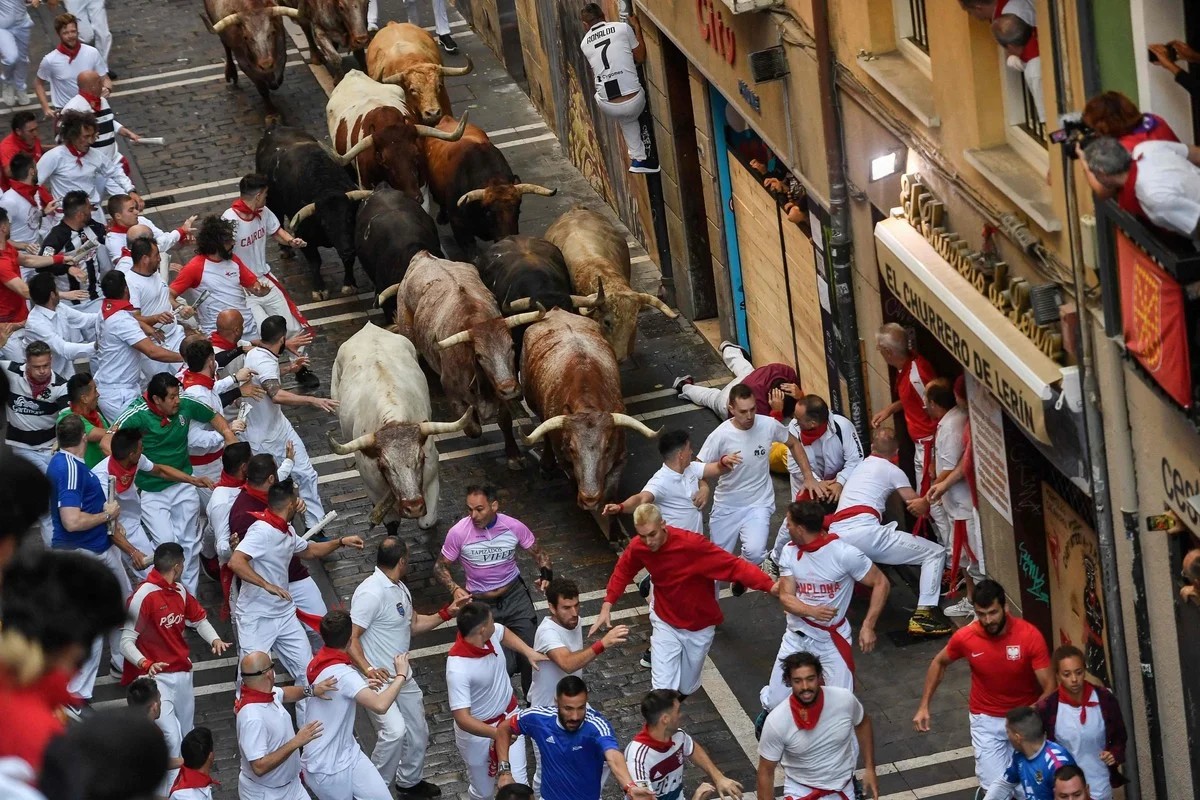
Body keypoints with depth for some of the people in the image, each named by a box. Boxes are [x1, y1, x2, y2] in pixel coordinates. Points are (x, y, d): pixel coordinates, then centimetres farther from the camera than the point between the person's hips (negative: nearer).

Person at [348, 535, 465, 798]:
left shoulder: (399, 588, 7)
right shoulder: (371, 593, -24)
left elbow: (414, 623, 19)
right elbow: (349, 638, -26)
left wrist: (447, 612, 9)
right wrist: (368, 670, -38)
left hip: (403, 675, 9)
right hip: (379, 678, -9)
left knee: (418, 732, 17)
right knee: (394, 730, -28)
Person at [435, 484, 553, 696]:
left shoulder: (514, 527, -13)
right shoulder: (458, 533, -17)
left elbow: (539, 553, 2)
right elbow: (440, 567, -5)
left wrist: (546, 574, -19)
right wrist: (454, 589, -23)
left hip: (515, 595, 2)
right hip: (481, 603, -2)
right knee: (504, 665, -11)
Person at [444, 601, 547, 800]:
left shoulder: (491, 633, -16)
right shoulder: (458, 669, -37)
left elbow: (503, 632, 13)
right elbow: (462, 719, -39)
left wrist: (529, 652, 0)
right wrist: (498, 733, -50)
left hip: (509, 717, 5)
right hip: (477, 732, -5)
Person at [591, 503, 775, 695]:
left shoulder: (691, 544, -31)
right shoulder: (638, 547, -18)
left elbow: (734, 565, -34)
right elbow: (622, 572, 4)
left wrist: (771, 586, -44)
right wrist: (607, 605, -5)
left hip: (699, 625, -1)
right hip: (666, 623, 1)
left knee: (687, 689, 19)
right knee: (663, 691, -11)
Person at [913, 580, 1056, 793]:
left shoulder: (1030, 636, -23)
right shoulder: (964, 637, -17)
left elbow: (1049, 687, -20)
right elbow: (939, 663, 5)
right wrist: (924, 706, 3)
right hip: (986, 720, 0)